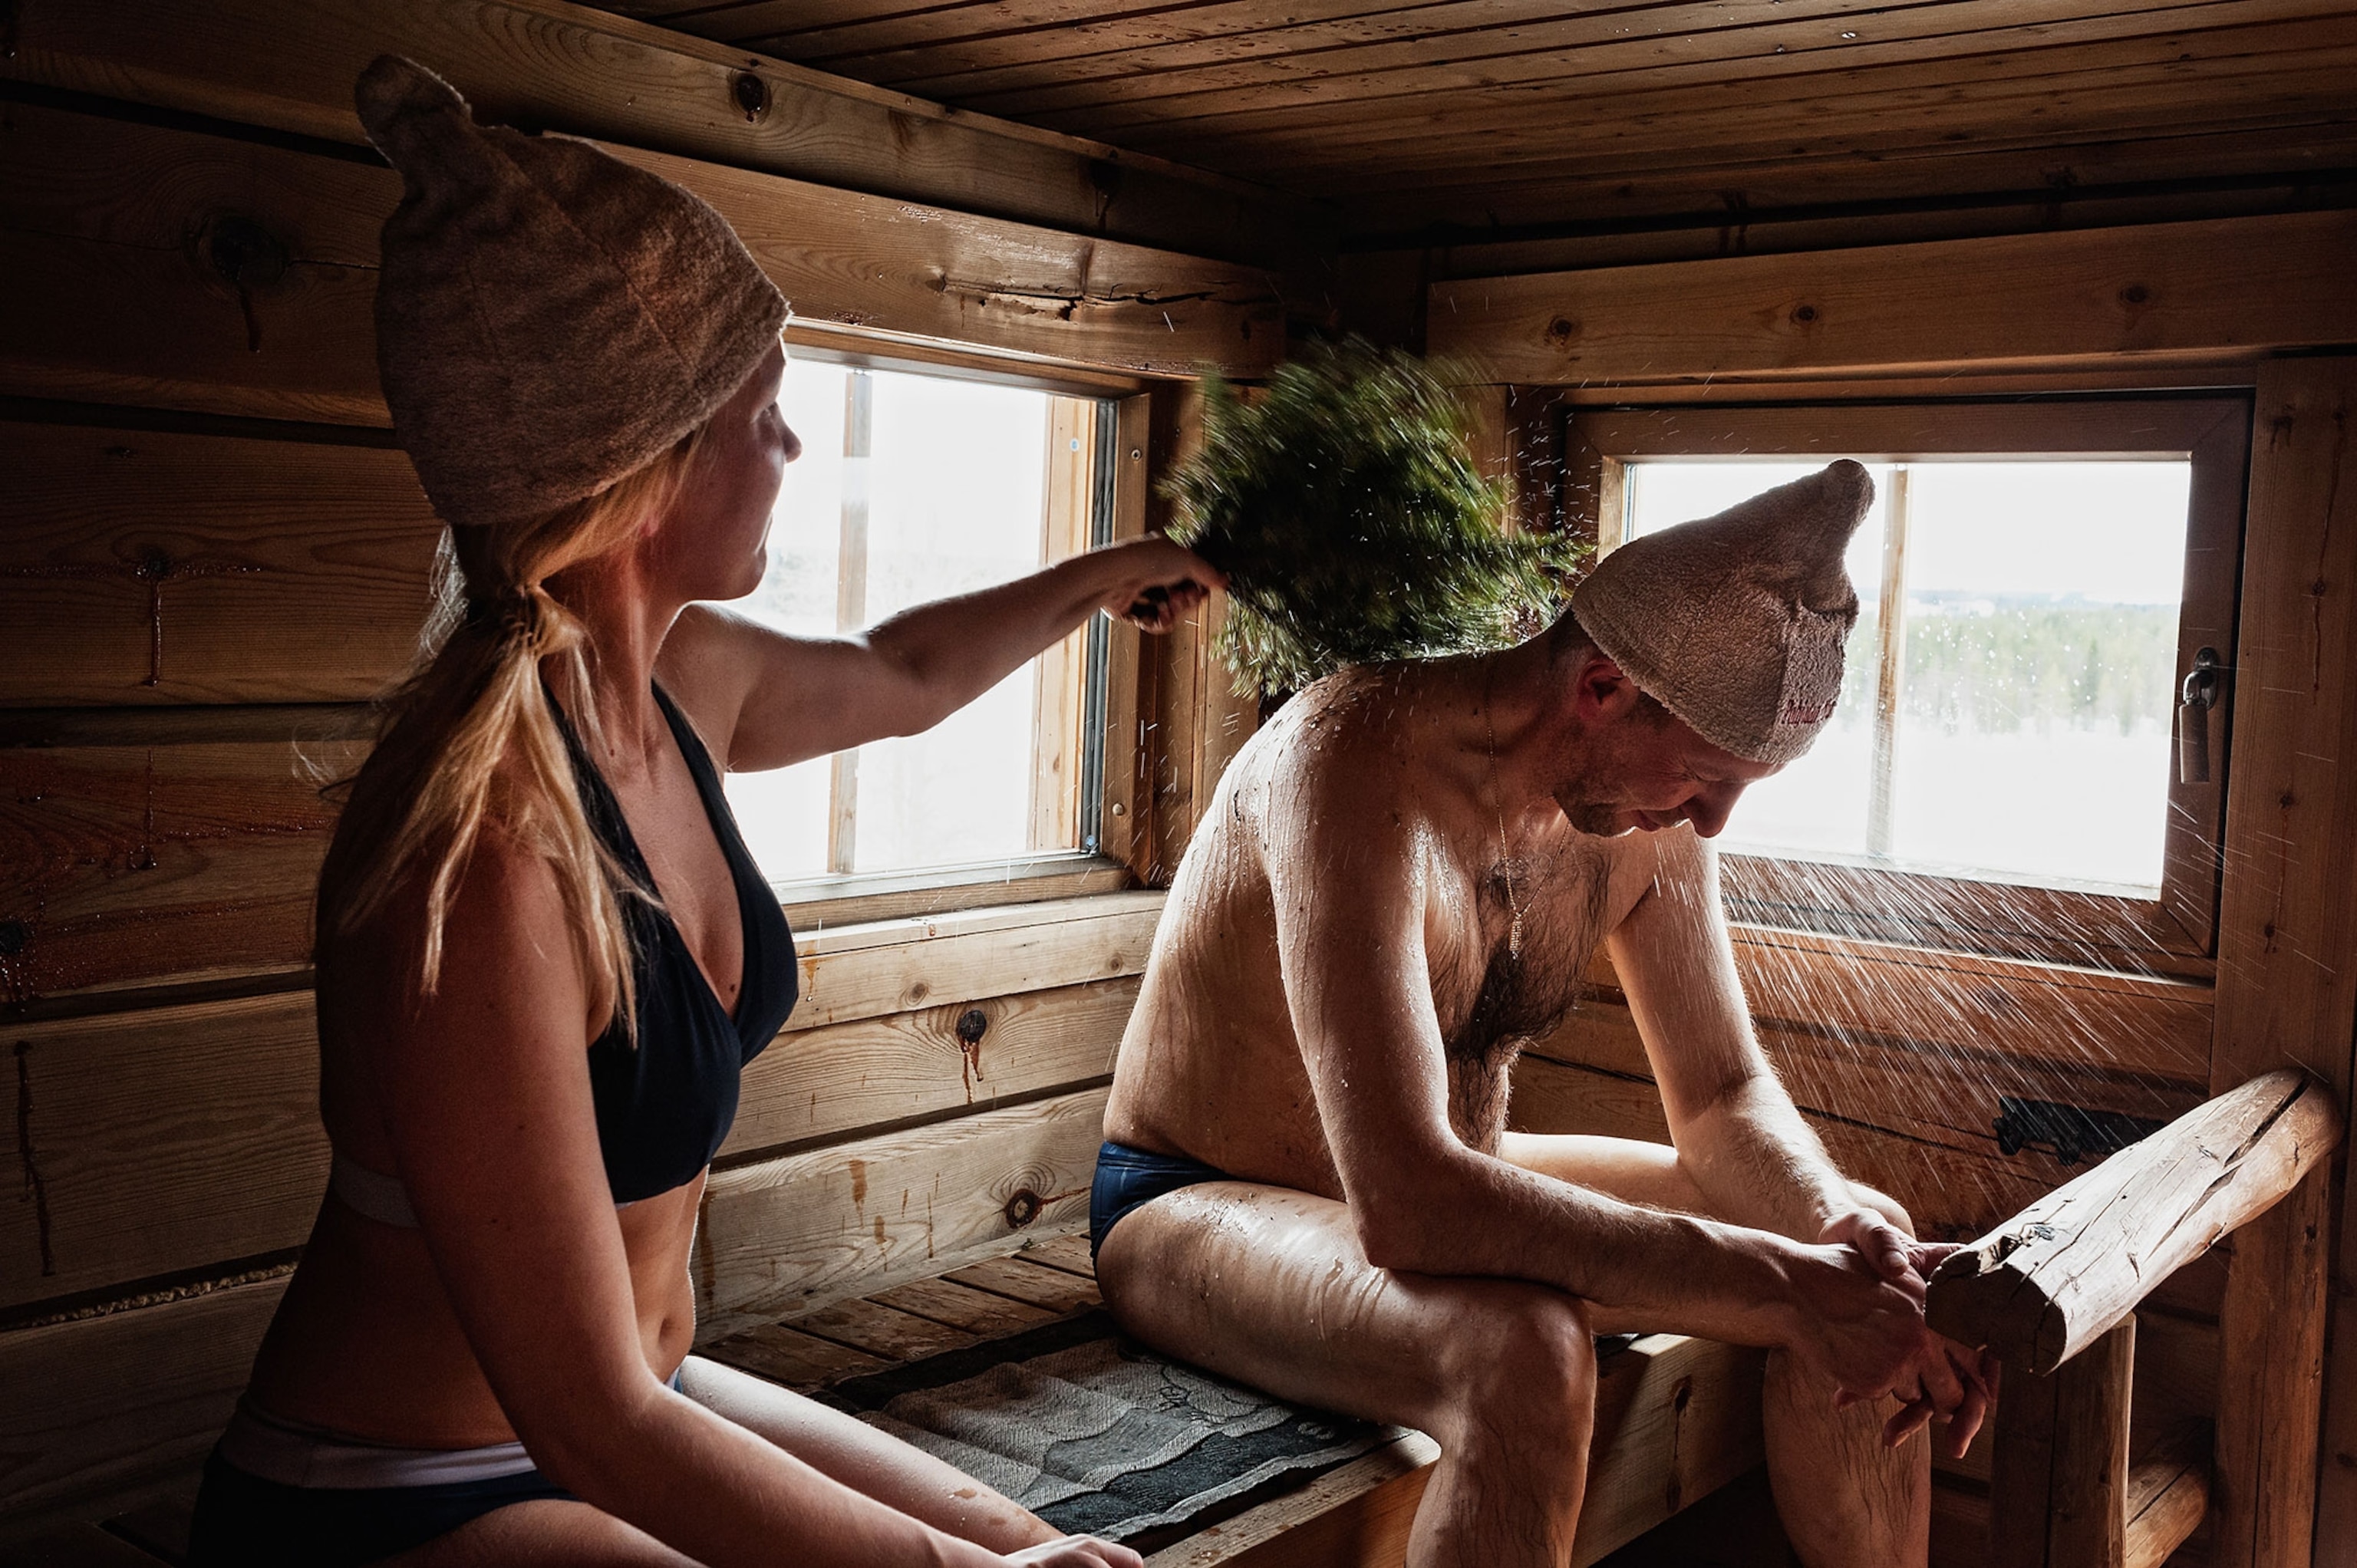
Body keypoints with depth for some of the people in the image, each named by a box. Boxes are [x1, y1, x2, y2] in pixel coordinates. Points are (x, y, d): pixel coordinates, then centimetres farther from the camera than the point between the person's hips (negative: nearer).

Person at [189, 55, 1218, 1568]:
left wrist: (1104, 576, 34)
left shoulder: (683, 683, -5)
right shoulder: (480, 857, -30)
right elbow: (598, 1430, -26)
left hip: (618, 1402, 8)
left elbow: (899, 677, 20)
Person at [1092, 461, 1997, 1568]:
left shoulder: (1654, 793, -8)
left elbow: (1725, 1099, 1)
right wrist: (1779, 1280, -38)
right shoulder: (1355, 760, -32)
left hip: (1449, 1183, 7)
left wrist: (1842, 1227, -21)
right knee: (1523, 1361, -38)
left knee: (1864, 1253, -3)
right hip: (1199, 1212, -7)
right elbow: (1407, 1206, -40)